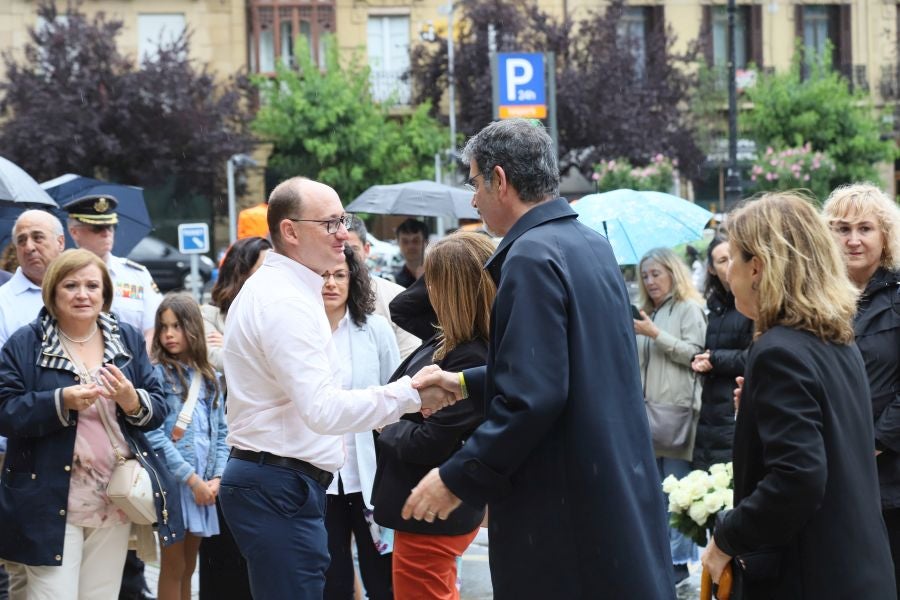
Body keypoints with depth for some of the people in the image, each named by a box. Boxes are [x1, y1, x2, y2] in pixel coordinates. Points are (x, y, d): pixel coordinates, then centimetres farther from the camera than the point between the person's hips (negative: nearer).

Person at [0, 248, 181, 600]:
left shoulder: (129, 340, 10)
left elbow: (158, 410, 7)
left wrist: (132, 400, -15)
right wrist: (61, 401, -23)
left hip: (116, 500, 4)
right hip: (51, 503, -4)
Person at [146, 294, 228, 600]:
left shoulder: (208, 377, 13)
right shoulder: (157, 373, -6)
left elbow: (220, 433, 12)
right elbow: (154, 435, -14)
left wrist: (217, 477, -2)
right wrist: (191, 478, -14)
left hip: (204, 484, 5)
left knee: (188, 568, 11)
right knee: (173, 568, -2)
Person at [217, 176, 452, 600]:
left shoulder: (271, 288, 16)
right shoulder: (285, 301, -18)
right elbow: (324, 410, -25)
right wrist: (411, 394, -21)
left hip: (268, 481, 11)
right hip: (281, 488, -11)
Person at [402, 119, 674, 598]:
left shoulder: (532, 258, -17)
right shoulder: (592, 245, 11)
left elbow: (532, 399, -23)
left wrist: (456, 478, -15)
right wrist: (465, 383, 23)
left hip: (566, 512, -9)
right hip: (620, 490, 9)